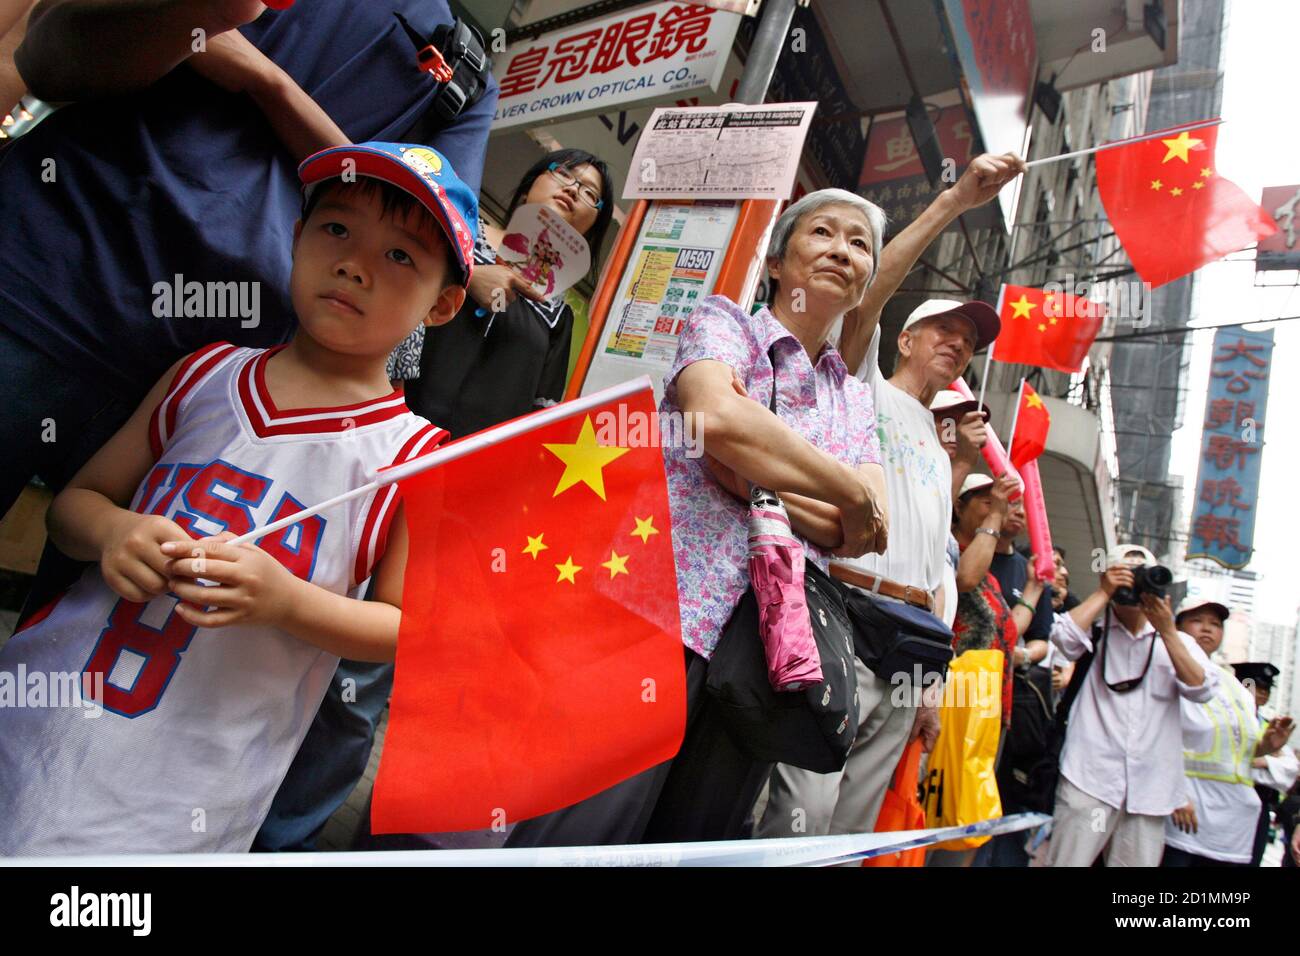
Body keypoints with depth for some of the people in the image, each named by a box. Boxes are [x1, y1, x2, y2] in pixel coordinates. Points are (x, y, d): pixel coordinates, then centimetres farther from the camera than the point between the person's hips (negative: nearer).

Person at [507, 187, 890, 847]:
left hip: (771, 643, 6)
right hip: (667, 606, -5)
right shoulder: (723, 321, 8)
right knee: (582, 838, -14)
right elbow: (716, 414, -16)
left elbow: (867, 534, 7)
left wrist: (758, 479, -8)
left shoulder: (858, 401, 22)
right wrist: (848, 490, -6)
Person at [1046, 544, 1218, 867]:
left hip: (1150, 788, 3)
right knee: (1068, 860, -10)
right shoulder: (1095, 631, 10)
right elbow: (1063, 636, -13)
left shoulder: (1178, 641, 17)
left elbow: (1202, 689, 0)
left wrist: (1166, 629, -6)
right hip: (1090, 779, -3)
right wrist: (1103, 592, -4)